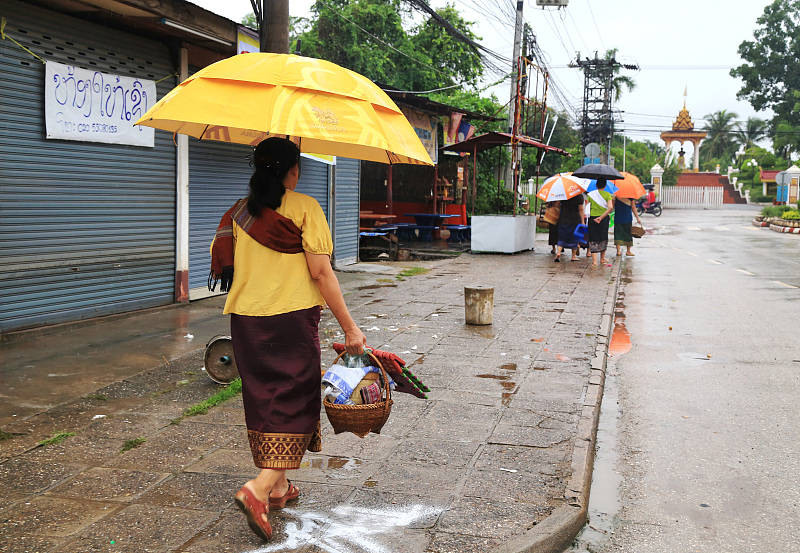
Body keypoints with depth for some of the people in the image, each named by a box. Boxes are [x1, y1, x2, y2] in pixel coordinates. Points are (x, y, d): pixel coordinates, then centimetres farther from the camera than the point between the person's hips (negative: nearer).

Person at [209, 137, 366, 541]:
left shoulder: (237, 212, 7)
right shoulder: (304, 208, -8)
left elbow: (224, 266, 10)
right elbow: (321, 272, -14)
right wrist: (349, 327, -11)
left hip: (245, 319, 6)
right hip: (292, 319, -5)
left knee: (263, 399, 16)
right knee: (293, 402, 3)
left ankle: (277, 487, 28)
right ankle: (257, 489, -11)